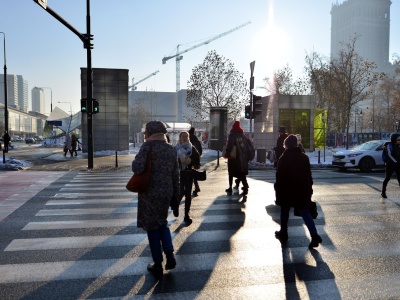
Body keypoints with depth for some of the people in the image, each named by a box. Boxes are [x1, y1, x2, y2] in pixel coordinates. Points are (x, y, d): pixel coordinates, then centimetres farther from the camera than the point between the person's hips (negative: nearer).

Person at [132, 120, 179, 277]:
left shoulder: (147, 146, -12)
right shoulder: (171, 149, 5)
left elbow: (138, 168, -24)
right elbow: (175, 174, 7)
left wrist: (135, 162, -1)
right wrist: (176, 193, 16)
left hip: (149, 192, -5)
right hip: (166, 191, 5)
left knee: (152, 226, 8)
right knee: (162, 222, 24)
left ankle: (158, 265, 17)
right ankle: (170, 255, 11)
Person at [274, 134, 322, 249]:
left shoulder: (283, 158, -8)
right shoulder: (304, 157, 6)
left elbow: (279, 177, -9)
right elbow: (309, 175, 10)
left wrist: (278, 191, -2)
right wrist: (309, 189, 15)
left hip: (287, 191, -3)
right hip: (302, 191, 4)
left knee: (284, 212, 14)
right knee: (305, 212, 6)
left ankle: (283, 233, 24)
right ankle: (314, 235, -6)